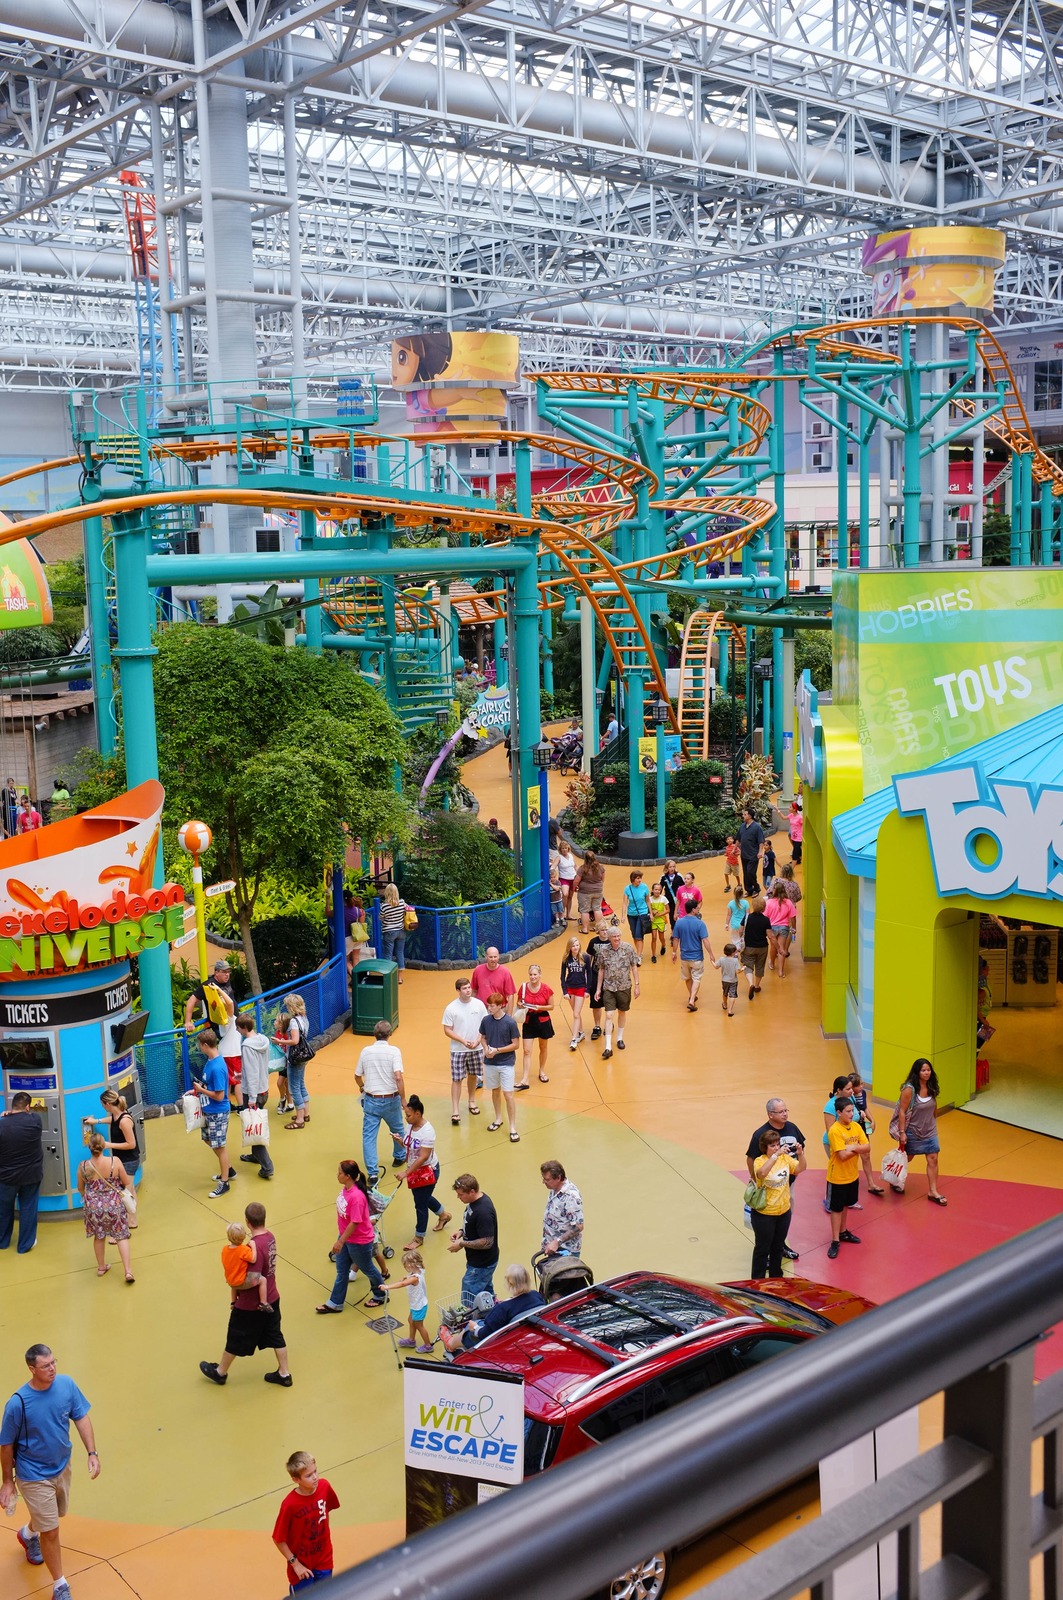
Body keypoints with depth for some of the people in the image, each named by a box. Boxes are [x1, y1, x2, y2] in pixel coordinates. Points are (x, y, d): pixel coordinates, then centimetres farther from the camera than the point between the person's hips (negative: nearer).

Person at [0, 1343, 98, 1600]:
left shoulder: (66, 1384, -17)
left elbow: (81, 1417, -3)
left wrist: (92, 1453, -7)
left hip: (62, 1467, 5)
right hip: (34, 1476, -5)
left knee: (54, 1514, 28)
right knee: (51, 1532, 2)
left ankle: (28, 1534, 61)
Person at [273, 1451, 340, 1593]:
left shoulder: (324, 1486, -15)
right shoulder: (289, 1504, -28)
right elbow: (278, 1539, -17)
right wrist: (295, 1563, -14)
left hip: (324, 1561, 4)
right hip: (302, 1566, -4)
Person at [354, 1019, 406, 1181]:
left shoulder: (366, 1051, 0)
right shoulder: (394, 1051, -10)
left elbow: (357, 1076, 11)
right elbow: (398, 1077, -20)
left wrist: (362, 1088, 32)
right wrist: (403, 1100, -14)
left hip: (371, 1099, 1)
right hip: (390, 1099, -1)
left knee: (369, 1136, 2)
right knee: (398, 1130, 24)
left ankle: (372, 1172, -7)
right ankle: (399, 1157, 43)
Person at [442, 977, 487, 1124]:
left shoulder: (479, 1004, -4)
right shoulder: (451, 1008, -11)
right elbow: (447, 1030, -8)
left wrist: (477, 1041, -11)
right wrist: (463, 1041, -17)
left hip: (476, 1048, 3)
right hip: (458, 1050, -3)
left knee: (473, 1076, 16)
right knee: (457, 1079, -2)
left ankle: (472, 1101, 37)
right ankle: (455, 1110, 2)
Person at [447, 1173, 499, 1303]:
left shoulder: (483, 1212, -31)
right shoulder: (475, 1201, -2)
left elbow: (487, 1242, -28)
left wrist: (462, 1244, -21)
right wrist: (461, 1231, -1)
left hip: (481, 1265, -10)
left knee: (468, 1302, -1)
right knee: (487, 1293, 24)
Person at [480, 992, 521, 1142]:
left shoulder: (510, 1022, -16)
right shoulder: (486, 1020, -4)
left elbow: (515, 1045, -11)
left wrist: (497, 1050, -18)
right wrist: (486, 1048, -10)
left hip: (506, 1063, -4)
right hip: (490, 1063, 4)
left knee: (508, 1094, -5)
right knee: (495, 1091, 18)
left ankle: (513, 1128, 2)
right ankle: (498, 1119, 37)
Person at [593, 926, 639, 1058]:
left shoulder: (628, 948, -8)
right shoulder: (605, 951, -6)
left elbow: (634, 967, -1)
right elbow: (601, 970, 3)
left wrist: (637, 985, -3)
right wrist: (598, 989, 5)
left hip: (624, 987, 1)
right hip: (608, 987, -1)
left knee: (622, 1012, 16)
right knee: (609, 1015, -7)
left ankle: (620, 1038, 37)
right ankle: (608, 1047, -7)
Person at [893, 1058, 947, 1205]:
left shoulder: (932, 1087, -6)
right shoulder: (909, 1089, -23)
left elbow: (934, 1108, 9)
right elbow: (902, 1111, -20)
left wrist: (933, 1123, 16)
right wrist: (902, 1132, -20)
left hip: (929, 1130, 4)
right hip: (912, 1131, -4)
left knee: (933, 1159, -1)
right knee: (907, 1158, 14)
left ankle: (933, 1192, 7)